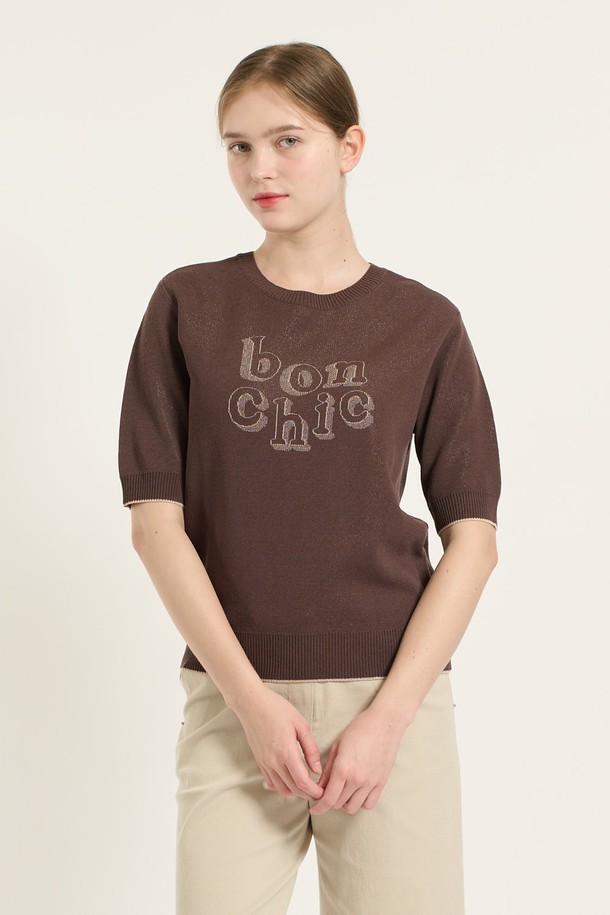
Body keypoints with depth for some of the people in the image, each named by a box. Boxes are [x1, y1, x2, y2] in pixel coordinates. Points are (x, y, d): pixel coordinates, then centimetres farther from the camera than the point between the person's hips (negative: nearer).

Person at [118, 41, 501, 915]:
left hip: (393, 691, 0)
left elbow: (473, 537, 1)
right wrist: (249, 697, -9)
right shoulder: (188, 305, 4)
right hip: (232, 693, 0)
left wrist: (388, 715, -9)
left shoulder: (425, 324, 3)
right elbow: (156, 519, -1)